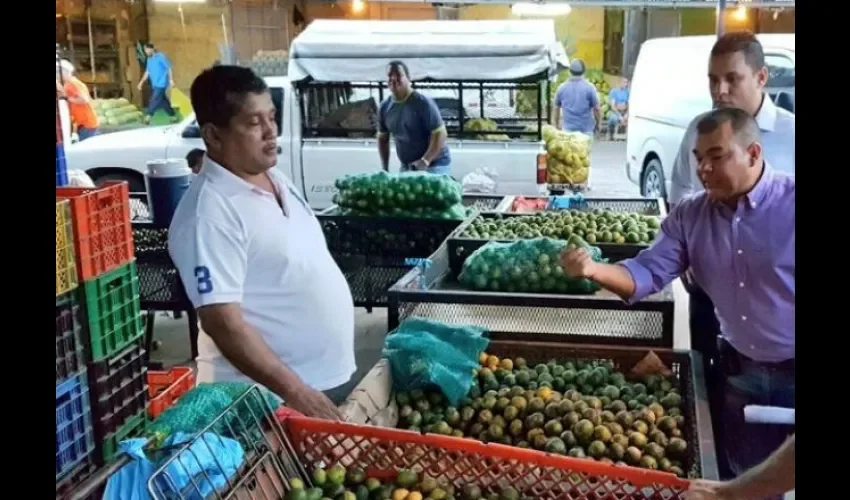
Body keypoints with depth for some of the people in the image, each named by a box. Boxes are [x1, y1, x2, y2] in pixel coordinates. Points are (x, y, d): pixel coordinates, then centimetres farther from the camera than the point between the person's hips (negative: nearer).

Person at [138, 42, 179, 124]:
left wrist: (171, 79, -17)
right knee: (163, 101, 11)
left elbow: (169, 68, -10)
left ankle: (148, 116, -16)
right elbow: (147, 72, 19)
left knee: (154, 100, -14)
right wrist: (142, 82, 13)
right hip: (154, 84, 8)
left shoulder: (161, 57, -10)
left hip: (161, 84, -8)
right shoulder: (149, 59, 13)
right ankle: (173, 116, 20)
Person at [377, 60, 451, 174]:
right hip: (406, 166, 6)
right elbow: (382, 139, 14)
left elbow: (440, 133, -18)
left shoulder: (423, 103, -15)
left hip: (434, 164, -6)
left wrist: (425, 161, -27)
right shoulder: (384, 107, 3)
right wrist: (385, 168, 5)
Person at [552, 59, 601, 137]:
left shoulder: (562, 87, 3)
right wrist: (598, 123, 10)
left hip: (568, 129, 2)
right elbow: (597, 108, -5)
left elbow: (556, 108, 10)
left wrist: (557, 124, 23)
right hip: (586, 129, -2)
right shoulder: (589, 87, -7)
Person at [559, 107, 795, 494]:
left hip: (789, 371, -4)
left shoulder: (789, 202, -17)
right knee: (745, 480, 20)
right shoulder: (689, 216, -3)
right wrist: (593, 269, -25)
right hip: (741, 370, 4)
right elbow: (648, 273, -6)